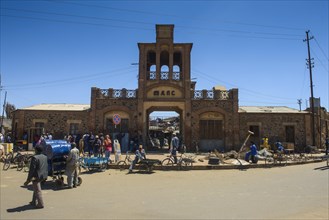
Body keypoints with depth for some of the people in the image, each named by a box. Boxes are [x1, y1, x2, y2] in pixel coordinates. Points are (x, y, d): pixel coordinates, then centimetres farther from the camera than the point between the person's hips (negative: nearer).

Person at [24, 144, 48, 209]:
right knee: (36, 189, 24)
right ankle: (34, 202, 35)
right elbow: (46, 168, 11)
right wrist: (45, 176, 20)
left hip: (36, 177, -8)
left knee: (37, 190, 3)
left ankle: (41, 204, 9)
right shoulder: (45, 157, 5)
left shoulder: (35, 158, -19)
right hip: (42, 176, 8)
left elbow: (32, 169, -19)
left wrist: (28, 180, -14)